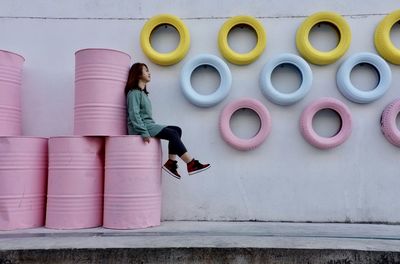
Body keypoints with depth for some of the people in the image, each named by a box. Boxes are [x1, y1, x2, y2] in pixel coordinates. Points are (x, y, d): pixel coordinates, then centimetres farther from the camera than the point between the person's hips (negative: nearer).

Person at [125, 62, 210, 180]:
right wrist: (144, 132, -25)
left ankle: (171, 163, -15)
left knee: (177, 130, -6)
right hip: (140, 127, -9)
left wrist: (154, 126, 11)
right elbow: (134, 115, -17)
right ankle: (192, 164, -18)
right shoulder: (134, 93, -7)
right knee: (172, 134, -20)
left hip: (148, 124, 9)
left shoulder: (142, 93, 23)